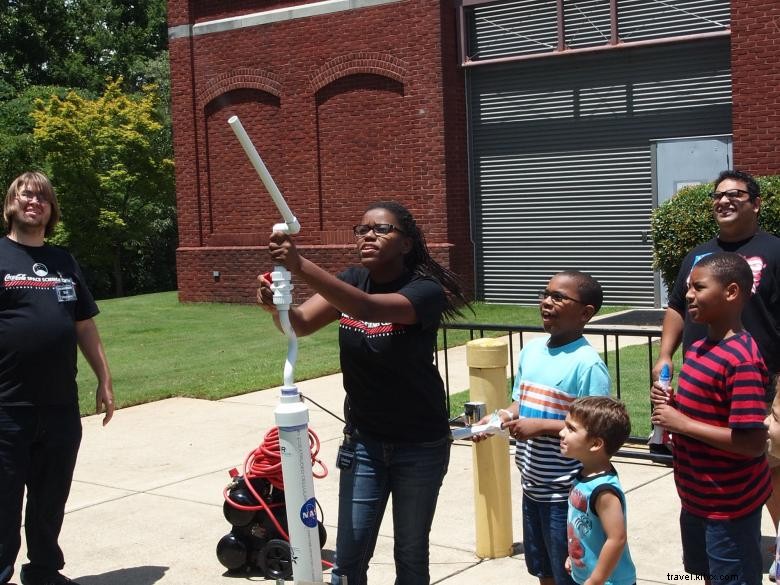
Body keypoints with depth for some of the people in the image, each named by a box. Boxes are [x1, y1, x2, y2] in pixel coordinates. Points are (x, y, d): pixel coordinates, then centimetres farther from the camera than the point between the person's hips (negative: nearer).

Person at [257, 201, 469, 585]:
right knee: (349, 554, 2)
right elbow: (300, 324, -12)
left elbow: (368, 309, -38)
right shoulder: (353, 280, 0)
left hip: (419, 444, -4)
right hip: (363, 438, 4)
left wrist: (301, 267, -48)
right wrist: (276, 306, -35)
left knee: (411, 553, 9)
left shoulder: (426, 290, -19)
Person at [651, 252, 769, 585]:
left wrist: (683, 424, -23)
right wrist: (671, 405, -2)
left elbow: (753, 443, -28)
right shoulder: (699, 349, 5)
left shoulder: (742, 361, -25)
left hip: (730, 506, -9)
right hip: (697, 497, 9)